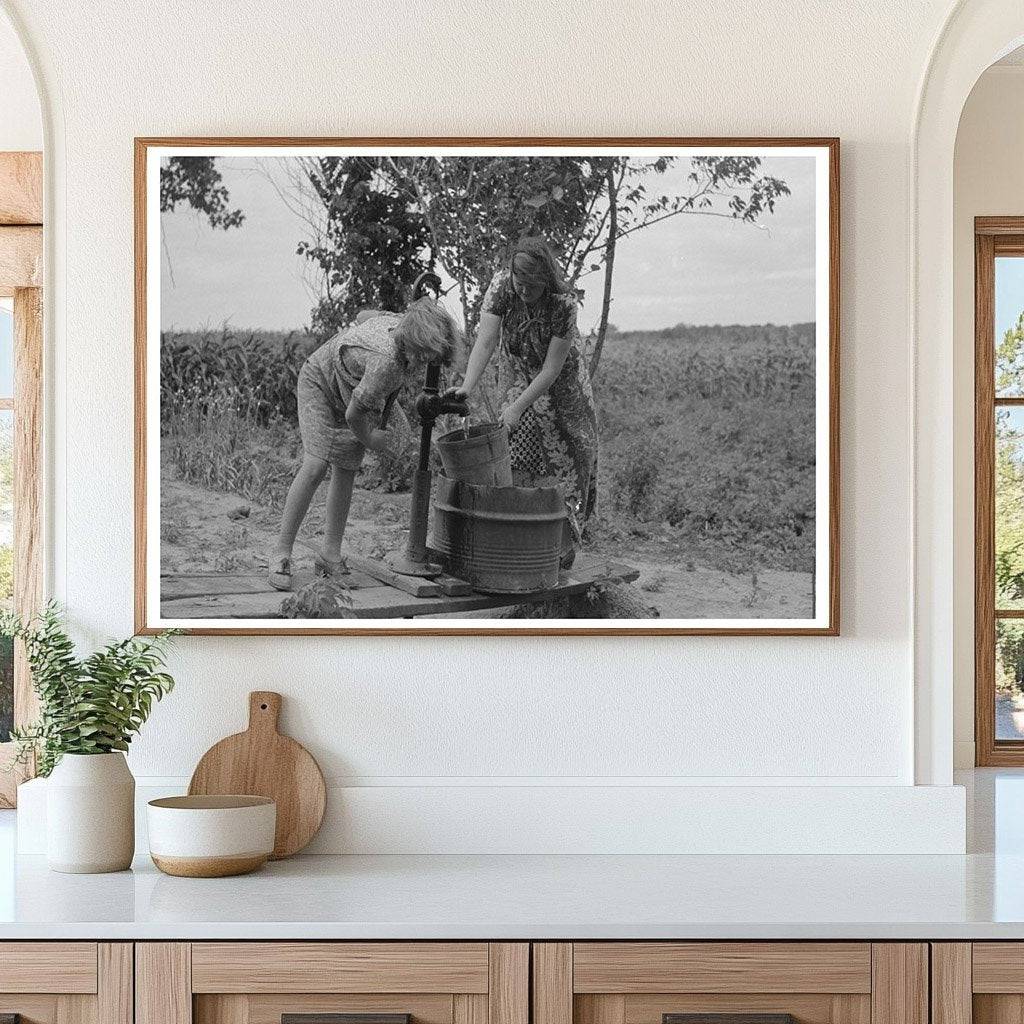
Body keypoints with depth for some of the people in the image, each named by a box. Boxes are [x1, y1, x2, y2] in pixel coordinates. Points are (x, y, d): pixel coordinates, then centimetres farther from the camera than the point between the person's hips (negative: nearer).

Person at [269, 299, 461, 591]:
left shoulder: (402, 321, -23)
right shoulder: (386, 362, -45)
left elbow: (364, 316, -1)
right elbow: (353, 415, -32)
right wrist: (368, 439, -12)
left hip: (352, 386, 8)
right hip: (320, 382, -8)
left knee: (346, 472, 5)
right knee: (316, 466, -21)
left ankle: (331, 555, 13)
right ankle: (281, 553, -15)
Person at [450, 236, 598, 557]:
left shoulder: (564, 302, -33)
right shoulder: (501, 284, -25)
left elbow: (552, 368, -30)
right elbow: (486, 340, -30)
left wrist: (518, 407, -35)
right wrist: (468, 386, -44)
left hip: (558, 380, -2)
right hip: (517, 372, 2)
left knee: (568, 452, 1)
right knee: (516, 452, -4)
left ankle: (568, 537, 11)